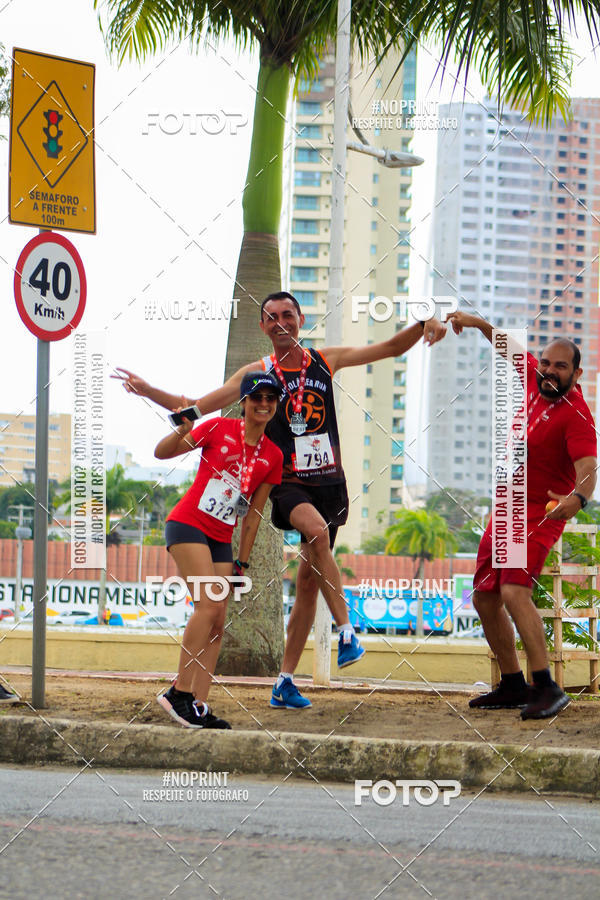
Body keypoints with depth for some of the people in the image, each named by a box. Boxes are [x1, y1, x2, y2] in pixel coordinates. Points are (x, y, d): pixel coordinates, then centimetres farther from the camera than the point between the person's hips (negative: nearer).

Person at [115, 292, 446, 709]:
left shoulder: (326, 360, 9)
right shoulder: (258, 373, 4)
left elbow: (391, 348, 14)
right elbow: (197, 407, 3)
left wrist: (424, 326, -5)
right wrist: (149, 391, -10)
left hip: (329, 481, 3)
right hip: (287, 482, -3)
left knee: (309, 581, 2)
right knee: (317, 530, -35)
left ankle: (286, 682, 9)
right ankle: (347, 631, -32)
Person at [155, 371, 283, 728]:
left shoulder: (273, 456, 7)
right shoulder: (218, 428, -3)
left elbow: (254, 513, 12)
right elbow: (162, 453, -2)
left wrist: (243, 562, 10)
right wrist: (182, 431, -23)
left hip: (221, 539, 6)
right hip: (188, 525, -5)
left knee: (217, 625, -2)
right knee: (209, 605, -21)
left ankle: (199, 705, -2)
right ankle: (180, 691, -18)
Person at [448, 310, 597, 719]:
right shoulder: (535, 380, 2)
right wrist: (478, 324, 22)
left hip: (541, 513, -9)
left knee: (514, 592, -27)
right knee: (485, 598, 12)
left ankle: (547, 688, -30)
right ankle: (513, 685, 23)